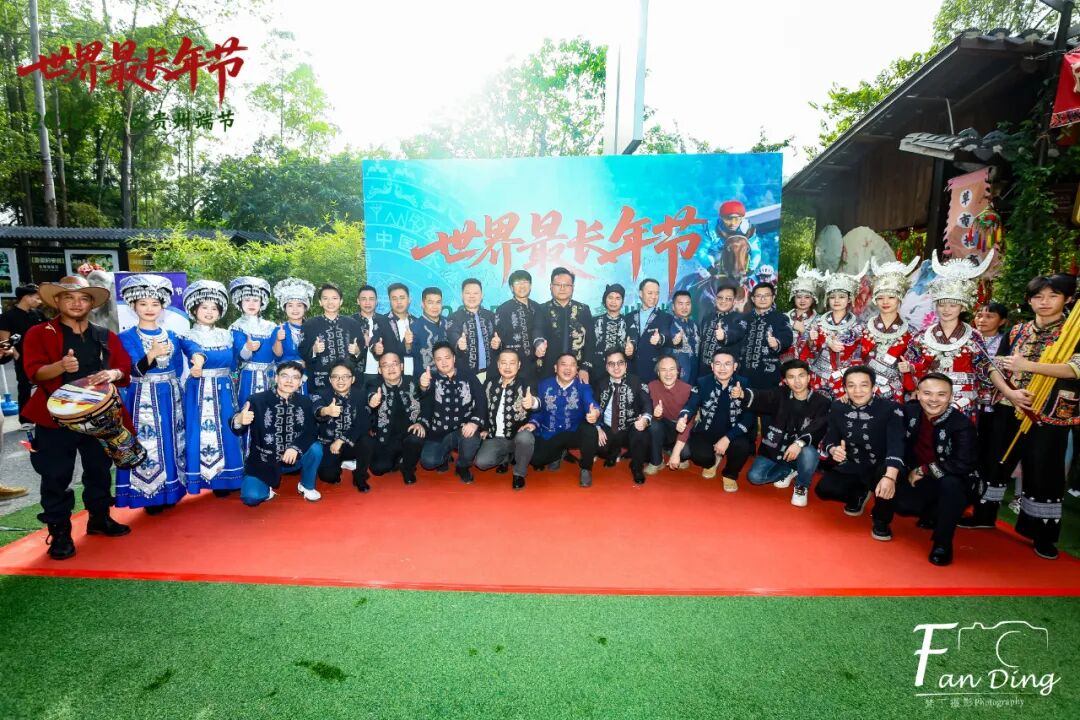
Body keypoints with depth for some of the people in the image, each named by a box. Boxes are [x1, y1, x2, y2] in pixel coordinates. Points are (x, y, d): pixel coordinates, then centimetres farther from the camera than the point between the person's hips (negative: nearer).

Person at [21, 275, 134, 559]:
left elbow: (125, 368, 7)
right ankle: (59, 533, 11)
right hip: (55, 416, -3)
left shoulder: (106, 336, 11)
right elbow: (34, 373, -10)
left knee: (99, 470, 13)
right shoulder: (39, 334, 0)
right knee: (56, 476, 1)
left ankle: (99, 519, 29)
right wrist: (61, 366, -30)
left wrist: (113, 373, -16)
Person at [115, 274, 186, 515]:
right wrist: (152, 354, -27)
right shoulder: (126, 338, -4)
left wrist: (168, 385, 7)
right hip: (142, 400, -4)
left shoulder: (171, 336, 8)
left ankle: (170, 491, 20)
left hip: (170, 397, 4)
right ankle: (150, 496, 8)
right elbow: (134, 371, -15)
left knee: (170, 443, 9)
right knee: (146, 445, -2)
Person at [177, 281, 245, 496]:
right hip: (199, 391, -3)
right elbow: (194, 353, -19)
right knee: (201, 431, -4)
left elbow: (231, 360, 4)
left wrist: (204, 358, -5)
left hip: (223, 389, 3)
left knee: (224, 430, 2)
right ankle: (203, 477, 4)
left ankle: (224, 477, 10)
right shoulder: (187, 336, 3)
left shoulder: (225, 335, 13)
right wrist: (218, 359, -35)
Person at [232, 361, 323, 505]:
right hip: (262, 461, -3)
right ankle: (267, 488, 15)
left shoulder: (305, 402, -1)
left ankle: (306, 486, 3)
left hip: (293, 458, 3)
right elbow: (238, 430, -17)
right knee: (251, 497, -23)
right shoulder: (257, 400, -11)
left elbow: (310, 431, -10)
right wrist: (238, 421, -42)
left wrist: (295, 448, -29)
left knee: (316, 448, -24)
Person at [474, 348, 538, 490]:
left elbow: (537, 403, -32)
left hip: (518, 435, -3)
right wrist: (484, 428, 9)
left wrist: (533, 402, -56)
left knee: (525, 438, -37)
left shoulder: (525, 384, -10)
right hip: (495, 438, 4)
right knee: (481, 462, -20)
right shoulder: (489, 383, 5)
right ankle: (506, 457, 14)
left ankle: (519, 473, -8)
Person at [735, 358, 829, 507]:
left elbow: (818, 429, -22)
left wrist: (799, 443, -42)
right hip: (774, 449, 2)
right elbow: (760, 397, -23)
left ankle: (801, 487, -4)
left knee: (808, 453, -36)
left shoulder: (821, 402, -8)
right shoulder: (780, 394, -4)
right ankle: (788, 471, 15)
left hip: (801, 452, -2)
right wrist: (742, 394, -47)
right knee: (754, 477, -16)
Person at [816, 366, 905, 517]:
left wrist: (889, 477, -48)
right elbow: (829, 439, -2)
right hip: (851, 467, 3)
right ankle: (860, 493, 15)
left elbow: (896, 445, -30)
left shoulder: (891, 408, -17)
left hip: (881, 468, -3)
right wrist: (833, 450, -29)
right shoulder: (837, 407, -5)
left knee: (887, 480, -38)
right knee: (823, 489, -20)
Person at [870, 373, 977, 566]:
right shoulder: (909, 411, -8)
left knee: (951, 483, -35)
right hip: (914, 477, 3)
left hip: (950, 483, -2)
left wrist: (924, 470, -21)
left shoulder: (963, 425, -18)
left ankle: (943, 542, -13)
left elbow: (962, 465, -27)